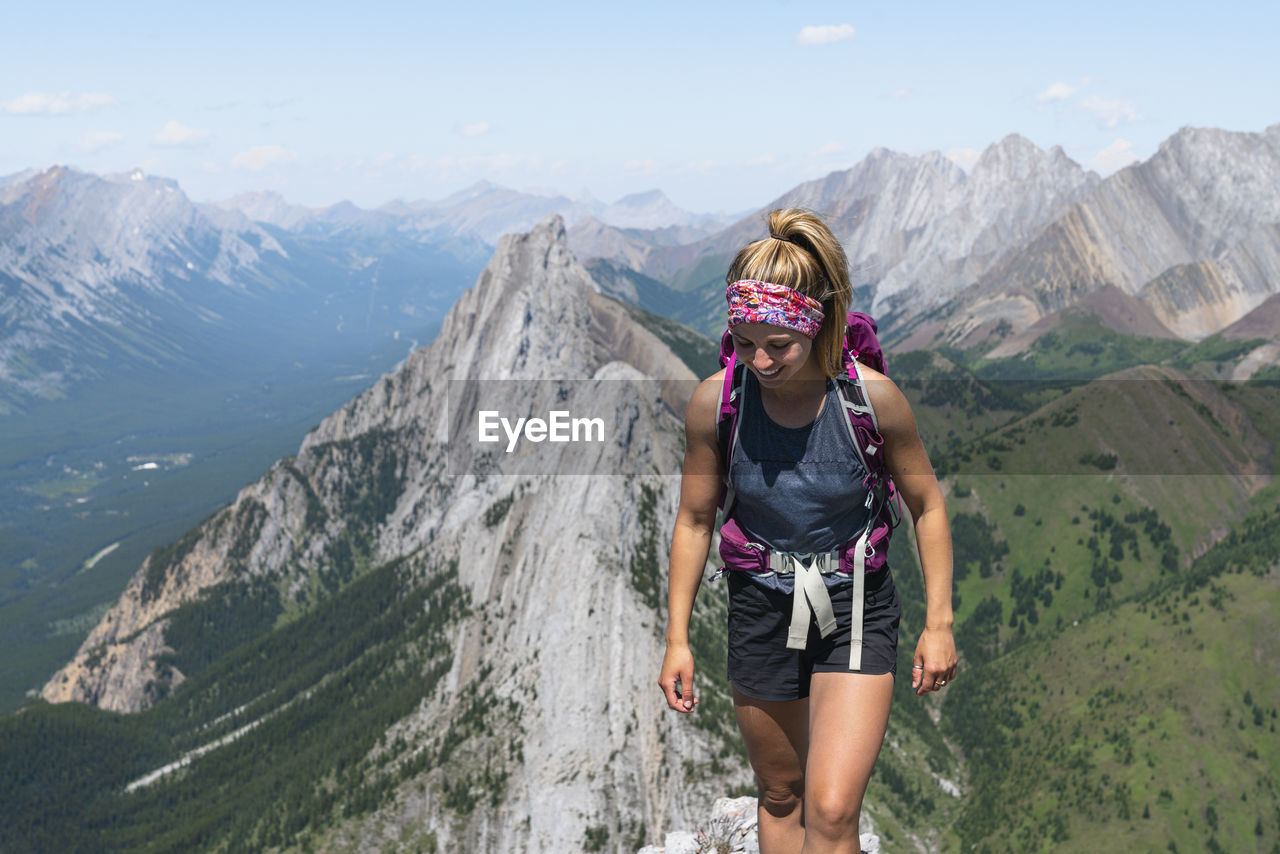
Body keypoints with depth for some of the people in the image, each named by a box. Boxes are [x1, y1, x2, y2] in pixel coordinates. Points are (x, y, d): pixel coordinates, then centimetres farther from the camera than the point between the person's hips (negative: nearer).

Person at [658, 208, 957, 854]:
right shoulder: (715, 401, -15)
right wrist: (677, 639, 0)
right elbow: (695, 520, -1)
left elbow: (927, 507, -4)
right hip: (760, 610, 2)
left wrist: (938, 624, -5)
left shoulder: (872, 396, -19)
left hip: (853, 609, -2)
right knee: (779, 796, 18)